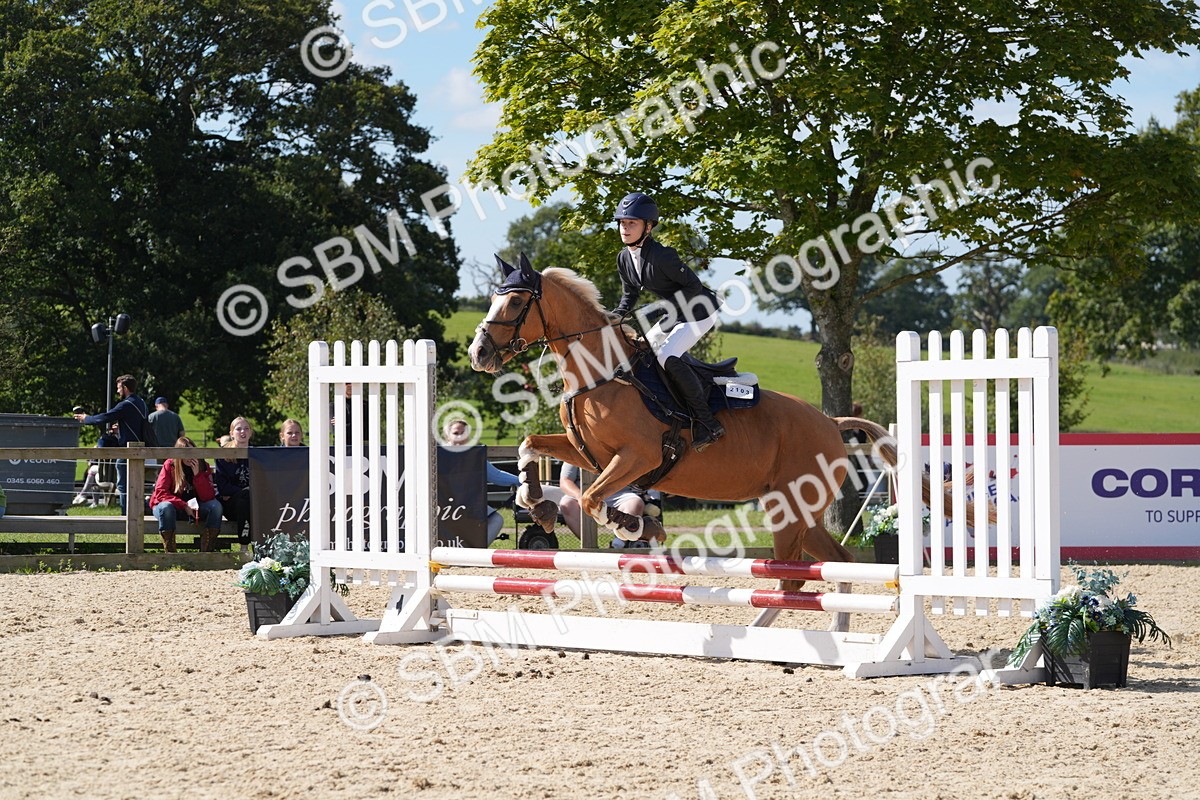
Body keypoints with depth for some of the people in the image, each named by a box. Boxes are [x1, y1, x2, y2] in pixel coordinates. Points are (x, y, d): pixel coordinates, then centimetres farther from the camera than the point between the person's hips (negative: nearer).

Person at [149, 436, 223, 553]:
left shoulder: (203, 466, -5)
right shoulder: (169, 465, -11)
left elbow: (208, 497, -12)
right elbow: (160, 492, -18)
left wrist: (197, 475, -24)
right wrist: (184, 506, -26)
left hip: (193, 508, 3)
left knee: (215, 505, -24)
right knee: (166, 507, -38)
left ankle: (206, 551, -28)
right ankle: (170, 552, -34)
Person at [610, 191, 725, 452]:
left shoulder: (661, 255, -29)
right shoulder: (624, 258, -2)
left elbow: (692, 286, -24)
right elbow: (630, 294, 11)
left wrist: (665, 311, -28)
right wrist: (614, 317, -6)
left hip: (702, 310, -10)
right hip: (677, 312, 10)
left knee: (667, 356, -24)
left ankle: (707, 423, -20)